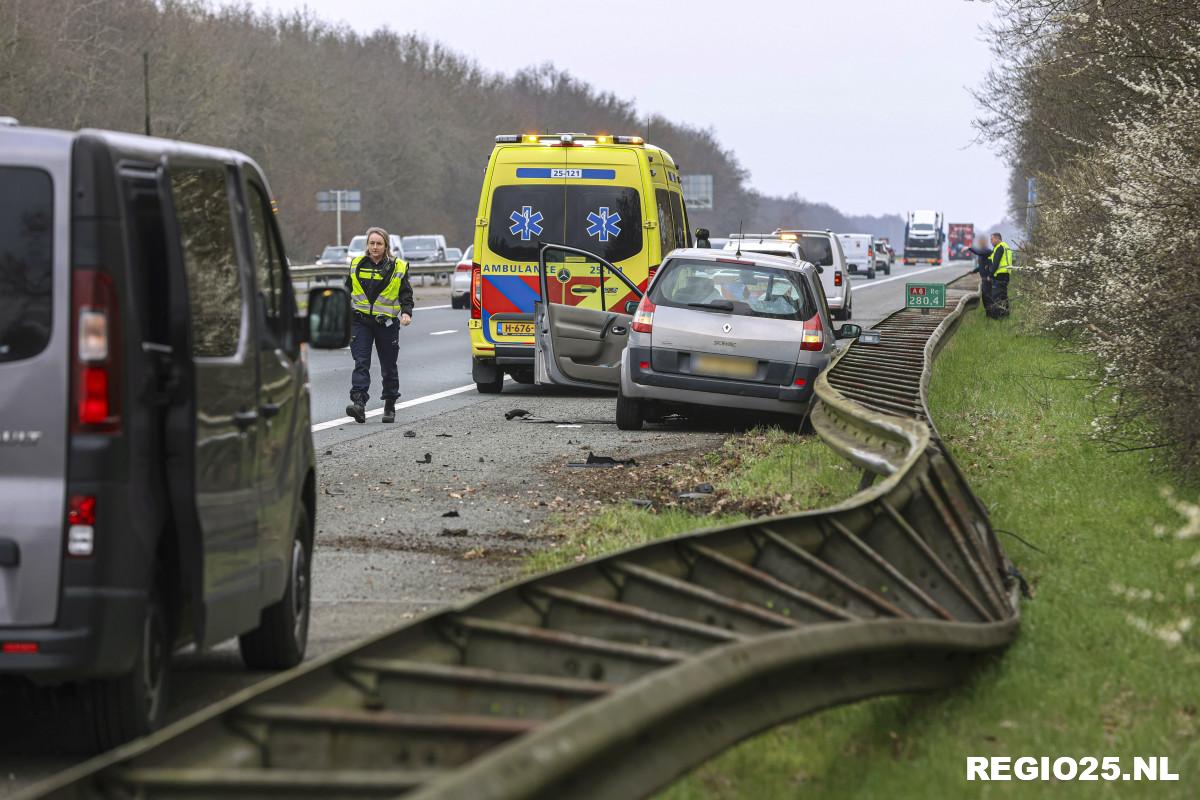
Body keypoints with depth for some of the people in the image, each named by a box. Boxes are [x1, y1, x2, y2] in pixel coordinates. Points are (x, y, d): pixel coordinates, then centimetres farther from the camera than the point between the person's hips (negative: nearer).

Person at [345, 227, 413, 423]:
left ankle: (390, 406, 22)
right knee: (361, 363, -14)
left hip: (387, 323, -1)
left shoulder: (398, 267, 2)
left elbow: (406, 294, 2)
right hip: (361, 321, 1)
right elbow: (348, 291, 18)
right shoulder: (357, 265, 9)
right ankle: (359, 403, -24)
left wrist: (406, 312, -15)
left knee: (388, 367, 8)